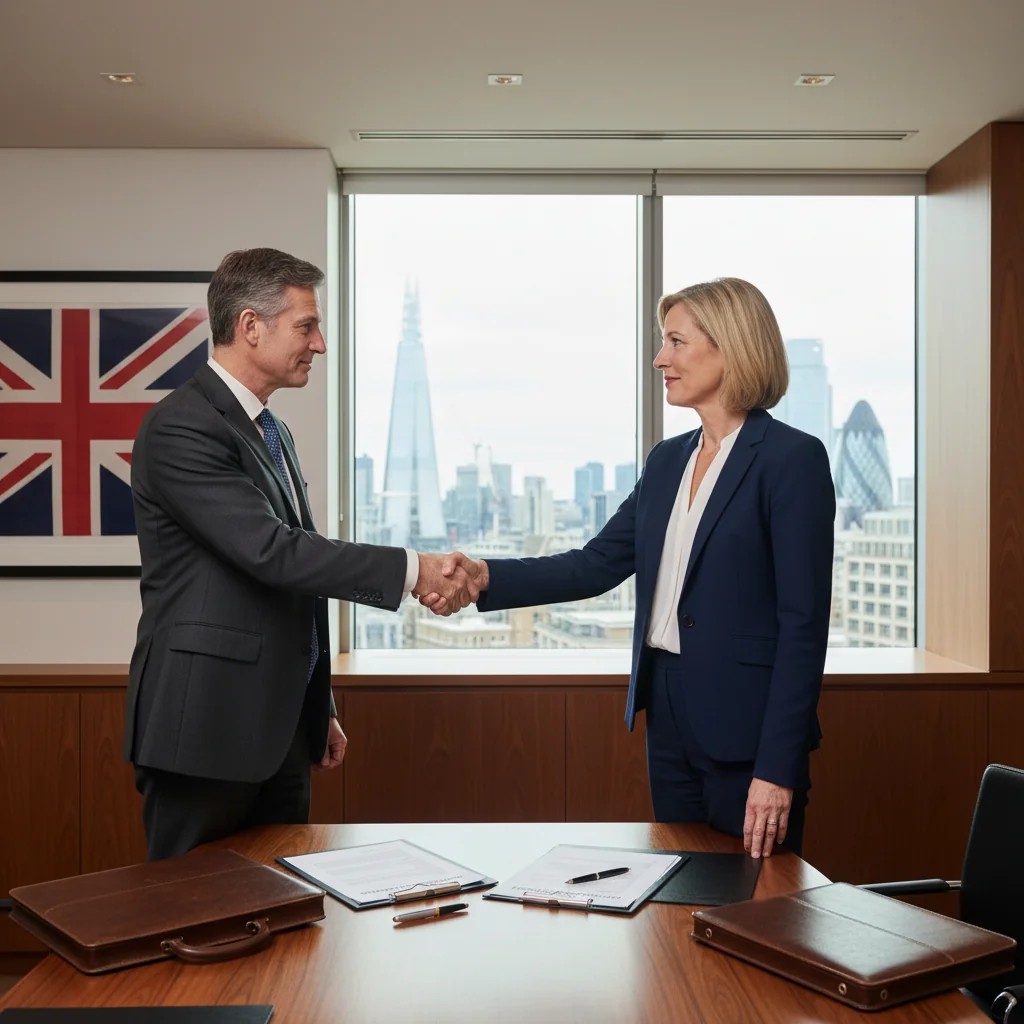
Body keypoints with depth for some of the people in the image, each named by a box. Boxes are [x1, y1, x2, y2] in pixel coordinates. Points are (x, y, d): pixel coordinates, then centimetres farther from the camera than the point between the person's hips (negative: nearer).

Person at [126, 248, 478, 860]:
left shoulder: (273, 432, 16)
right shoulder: (180, 429, -14)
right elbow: (272, 552, -24)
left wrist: (320, 711, 21)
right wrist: (412, 569, -21)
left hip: (279, 729, 9)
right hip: (206, 727, -9)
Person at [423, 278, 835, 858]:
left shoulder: (793, 459, -11)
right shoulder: (668, 461, 11)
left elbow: (804, 622, -15)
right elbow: (597, 565, 7)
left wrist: (778, 767, -18)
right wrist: (486, 578, -7)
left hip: (745, 728, -7)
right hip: (669, 720, 7)